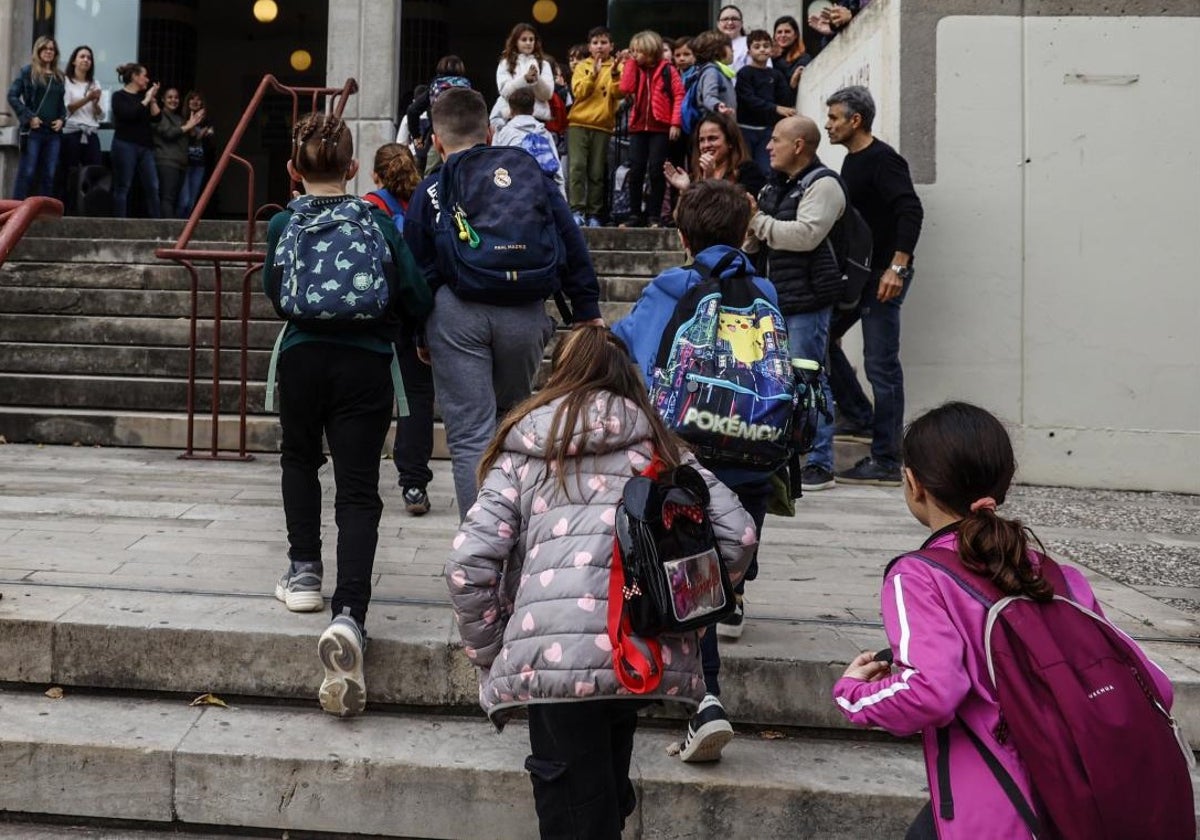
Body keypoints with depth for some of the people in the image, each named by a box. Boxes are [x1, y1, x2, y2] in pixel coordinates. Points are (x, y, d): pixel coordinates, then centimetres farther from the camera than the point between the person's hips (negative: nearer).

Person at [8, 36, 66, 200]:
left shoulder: (59, 76, 14)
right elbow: (12, 96, -3)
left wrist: (61, 119, 1)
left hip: (53, 131, 4)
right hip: (33, 130, -4)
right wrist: (29, 117, -11)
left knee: (49, 174, 5)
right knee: (27, 173, -5)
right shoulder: (28, 71, 1)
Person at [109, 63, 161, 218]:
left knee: (152, 187, 0)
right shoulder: (119, 96, -1)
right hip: (125, 145, -6)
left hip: (145, 147, 6)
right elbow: (129, 114, -17)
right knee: (122, 187, -3)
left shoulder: (144, 95, 15)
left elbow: (157, 117, 9)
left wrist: (152, 100, -2)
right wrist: (145, 100, -9)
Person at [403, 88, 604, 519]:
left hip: (455, 314, -2)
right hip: (524, 313, 2)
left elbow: (418, 271, 7)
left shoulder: (429, 192, 7)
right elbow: (571, 244, 7)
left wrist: (420, 335, 16)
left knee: (469, 435, 1)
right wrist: (587, 310, 11)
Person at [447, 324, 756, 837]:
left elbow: (468, 567, 3)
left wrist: (490, 659, 15)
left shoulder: (521, 454, 15)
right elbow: (737, 537, 11)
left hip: (555, 655, -2)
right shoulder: (658, 447, 20)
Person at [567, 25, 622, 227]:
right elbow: (578, 91, -2)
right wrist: (594, 73, -12)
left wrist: (615, 75, -20)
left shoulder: (616, 67, 11)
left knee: (597, 173, -1)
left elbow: (618, 93, -5)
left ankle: (594, 215, 1)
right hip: (578, 123, 0)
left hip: (603, 126, 0)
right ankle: (577, 211, -13)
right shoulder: (582, 66, 13)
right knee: (577, 167, -12)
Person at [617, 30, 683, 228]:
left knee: (656, 171, -3)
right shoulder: (637, 69, 13)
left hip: (661, 128, -5)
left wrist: (675, 123, -14)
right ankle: (634, 215, 8)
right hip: (638, 127, 5)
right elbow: (626, 88, -3)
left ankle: (654, 215, 3)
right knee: (635, 171, 2)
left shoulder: (667, 70, -1)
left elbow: (679, 96, -6)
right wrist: (630, 62, -1)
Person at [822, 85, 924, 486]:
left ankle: (886, 463, -2)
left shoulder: (882, 160, -14)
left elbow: (911, 211, -25)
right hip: (855, 273, 10)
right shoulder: (852, 160, 15)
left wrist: (897, 267, -31)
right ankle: (861, 418, 26)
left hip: (882, 276, -10)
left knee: (881, 366, -8)